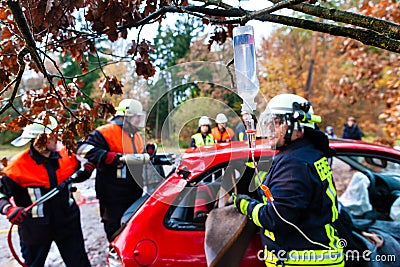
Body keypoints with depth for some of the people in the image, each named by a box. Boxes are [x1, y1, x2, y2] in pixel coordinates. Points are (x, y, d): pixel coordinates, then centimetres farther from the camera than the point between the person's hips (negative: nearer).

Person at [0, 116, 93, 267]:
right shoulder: (18, 165, -15)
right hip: (35, 230, -2)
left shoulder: (65, 154, -4)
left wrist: (88, 168, -9)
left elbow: (76, 176, 13)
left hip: (67, 222, 2)